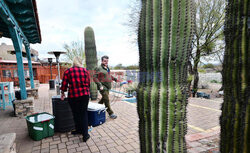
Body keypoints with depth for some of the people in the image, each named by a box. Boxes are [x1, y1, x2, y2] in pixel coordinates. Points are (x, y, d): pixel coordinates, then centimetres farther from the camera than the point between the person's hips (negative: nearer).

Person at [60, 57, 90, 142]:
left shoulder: (68, 71, -1)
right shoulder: (85, 71, 3)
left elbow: (64, 84, 0)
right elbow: (88, 83, 6)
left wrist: (62, 94, 16)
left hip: (73, 96, -1)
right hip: (85, 94, 2)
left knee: (76, 114, 15)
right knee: (84, 113, 9)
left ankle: (79, 130, 33)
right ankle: (85, 134, 7)